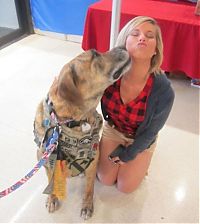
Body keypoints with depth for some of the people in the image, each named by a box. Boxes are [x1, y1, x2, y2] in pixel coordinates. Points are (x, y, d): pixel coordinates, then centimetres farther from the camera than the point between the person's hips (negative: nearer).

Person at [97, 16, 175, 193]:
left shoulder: (164, 91, -34)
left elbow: (150, 133, -18)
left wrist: (125, 155, -8)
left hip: (140, 140, -1)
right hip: (112, 129, 2)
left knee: (125, 187, 8)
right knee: (105, 179, 10)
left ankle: (138, 164, 35)